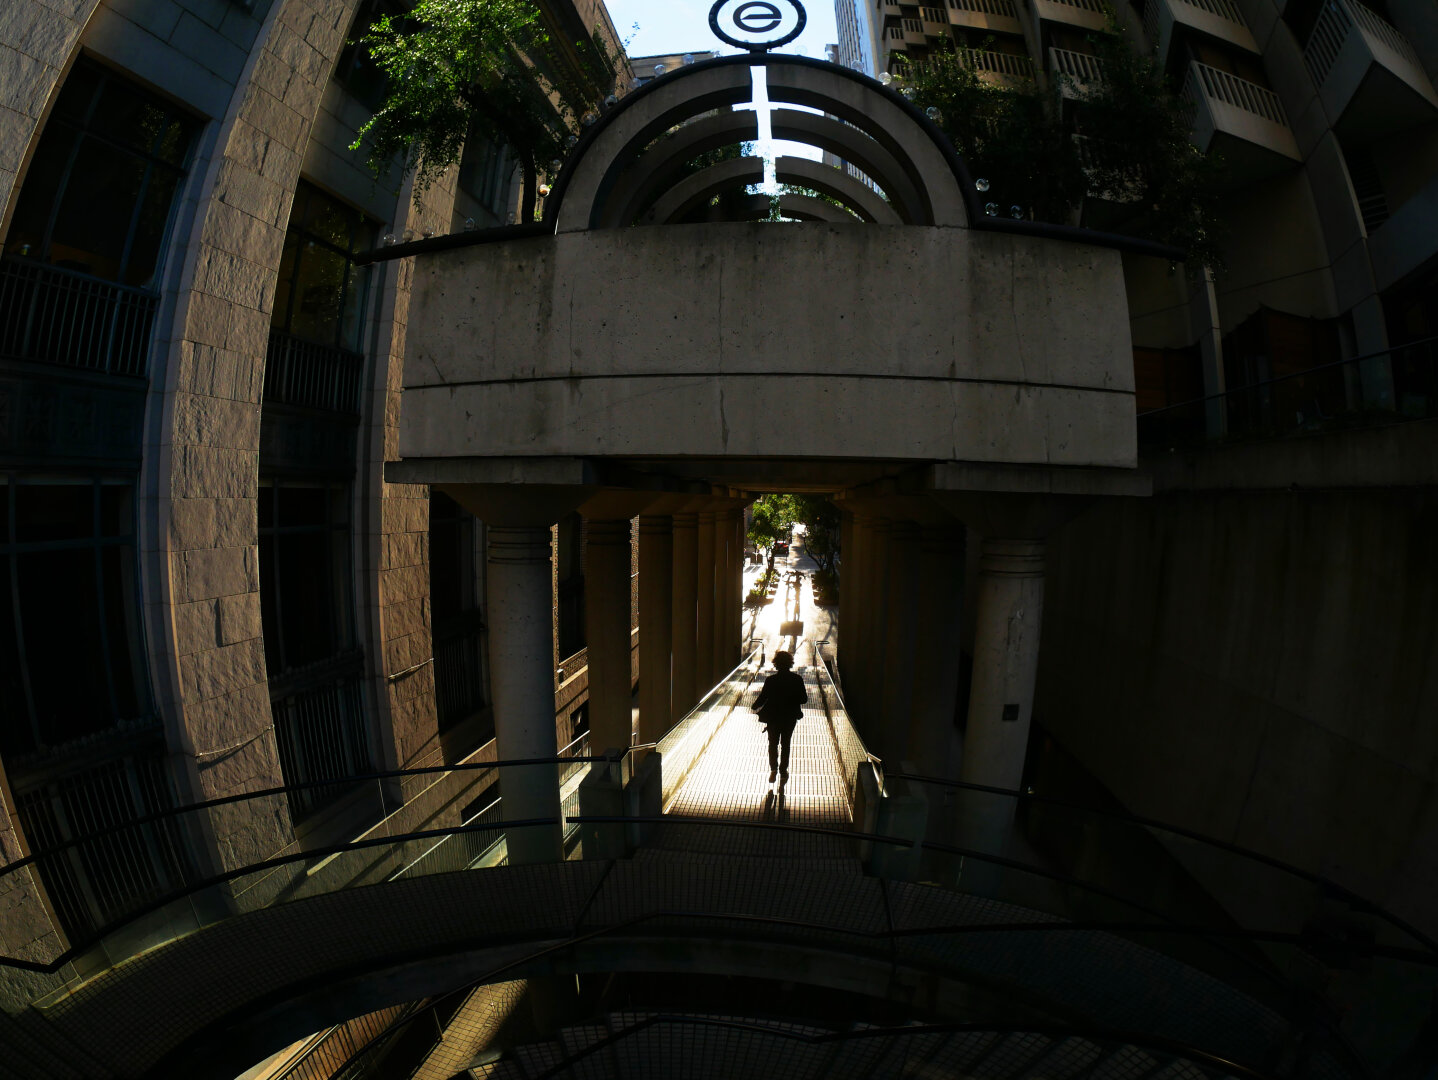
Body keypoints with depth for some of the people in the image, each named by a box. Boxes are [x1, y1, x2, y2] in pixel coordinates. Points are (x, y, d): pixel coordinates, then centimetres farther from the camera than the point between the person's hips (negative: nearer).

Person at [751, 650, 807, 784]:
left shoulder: (770, 680, -18)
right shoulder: (797, 679, -14)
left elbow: (762, 698, -13)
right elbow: (803, 699, -9)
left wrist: (754, 706, 6)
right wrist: (806, 694, 13)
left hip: (773, 717, -1)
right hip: (790, 718, 2)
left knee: (773, 744, 17)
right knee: (785, 744, 19)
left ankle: (773, 769, 8)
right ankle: (783, 770, 27)